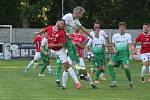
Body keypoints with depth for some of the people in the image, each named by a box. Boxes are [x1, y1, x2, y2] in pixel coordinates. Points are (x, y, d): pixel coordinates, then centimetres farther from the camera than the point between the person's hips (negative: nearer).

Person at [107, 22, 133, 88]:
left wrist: (131, 54, -17)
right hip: (117, 54, 4)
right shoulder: (115, 36, 14)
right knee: (109, 65, -16)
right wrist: (114, 49, -2)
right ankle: (114, 82, -16)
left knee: (126, 68, -19)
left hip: (124, 54, -4)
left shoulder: (128, 36, 5)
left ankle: (130, 82, 6)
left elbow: (129, 45, -2)